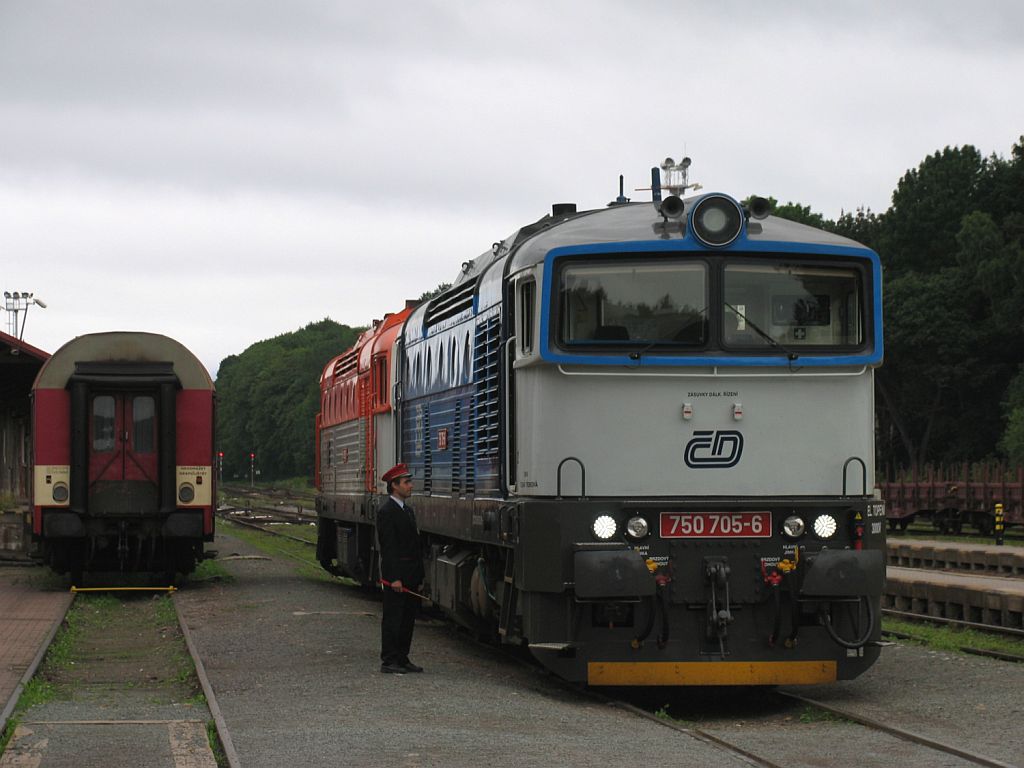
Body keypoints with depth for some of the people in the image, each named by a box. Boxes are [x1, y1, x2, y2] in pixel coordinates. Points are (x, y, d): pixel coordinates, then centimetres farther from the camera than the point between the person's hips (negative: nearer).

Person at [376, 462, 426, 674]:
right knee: (393, 618, -4)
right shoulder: (386, 512, -12)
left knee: (408, 618, 11)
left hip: (410, 575, 9)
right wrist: (394, 578, -21)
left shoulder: (408, 511, 17)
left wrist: (420, 577, 17)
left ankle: (402, 659, 17)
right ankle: (388, 662, 0)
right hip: (395, 575, -9)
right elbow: (388, 546, -17)